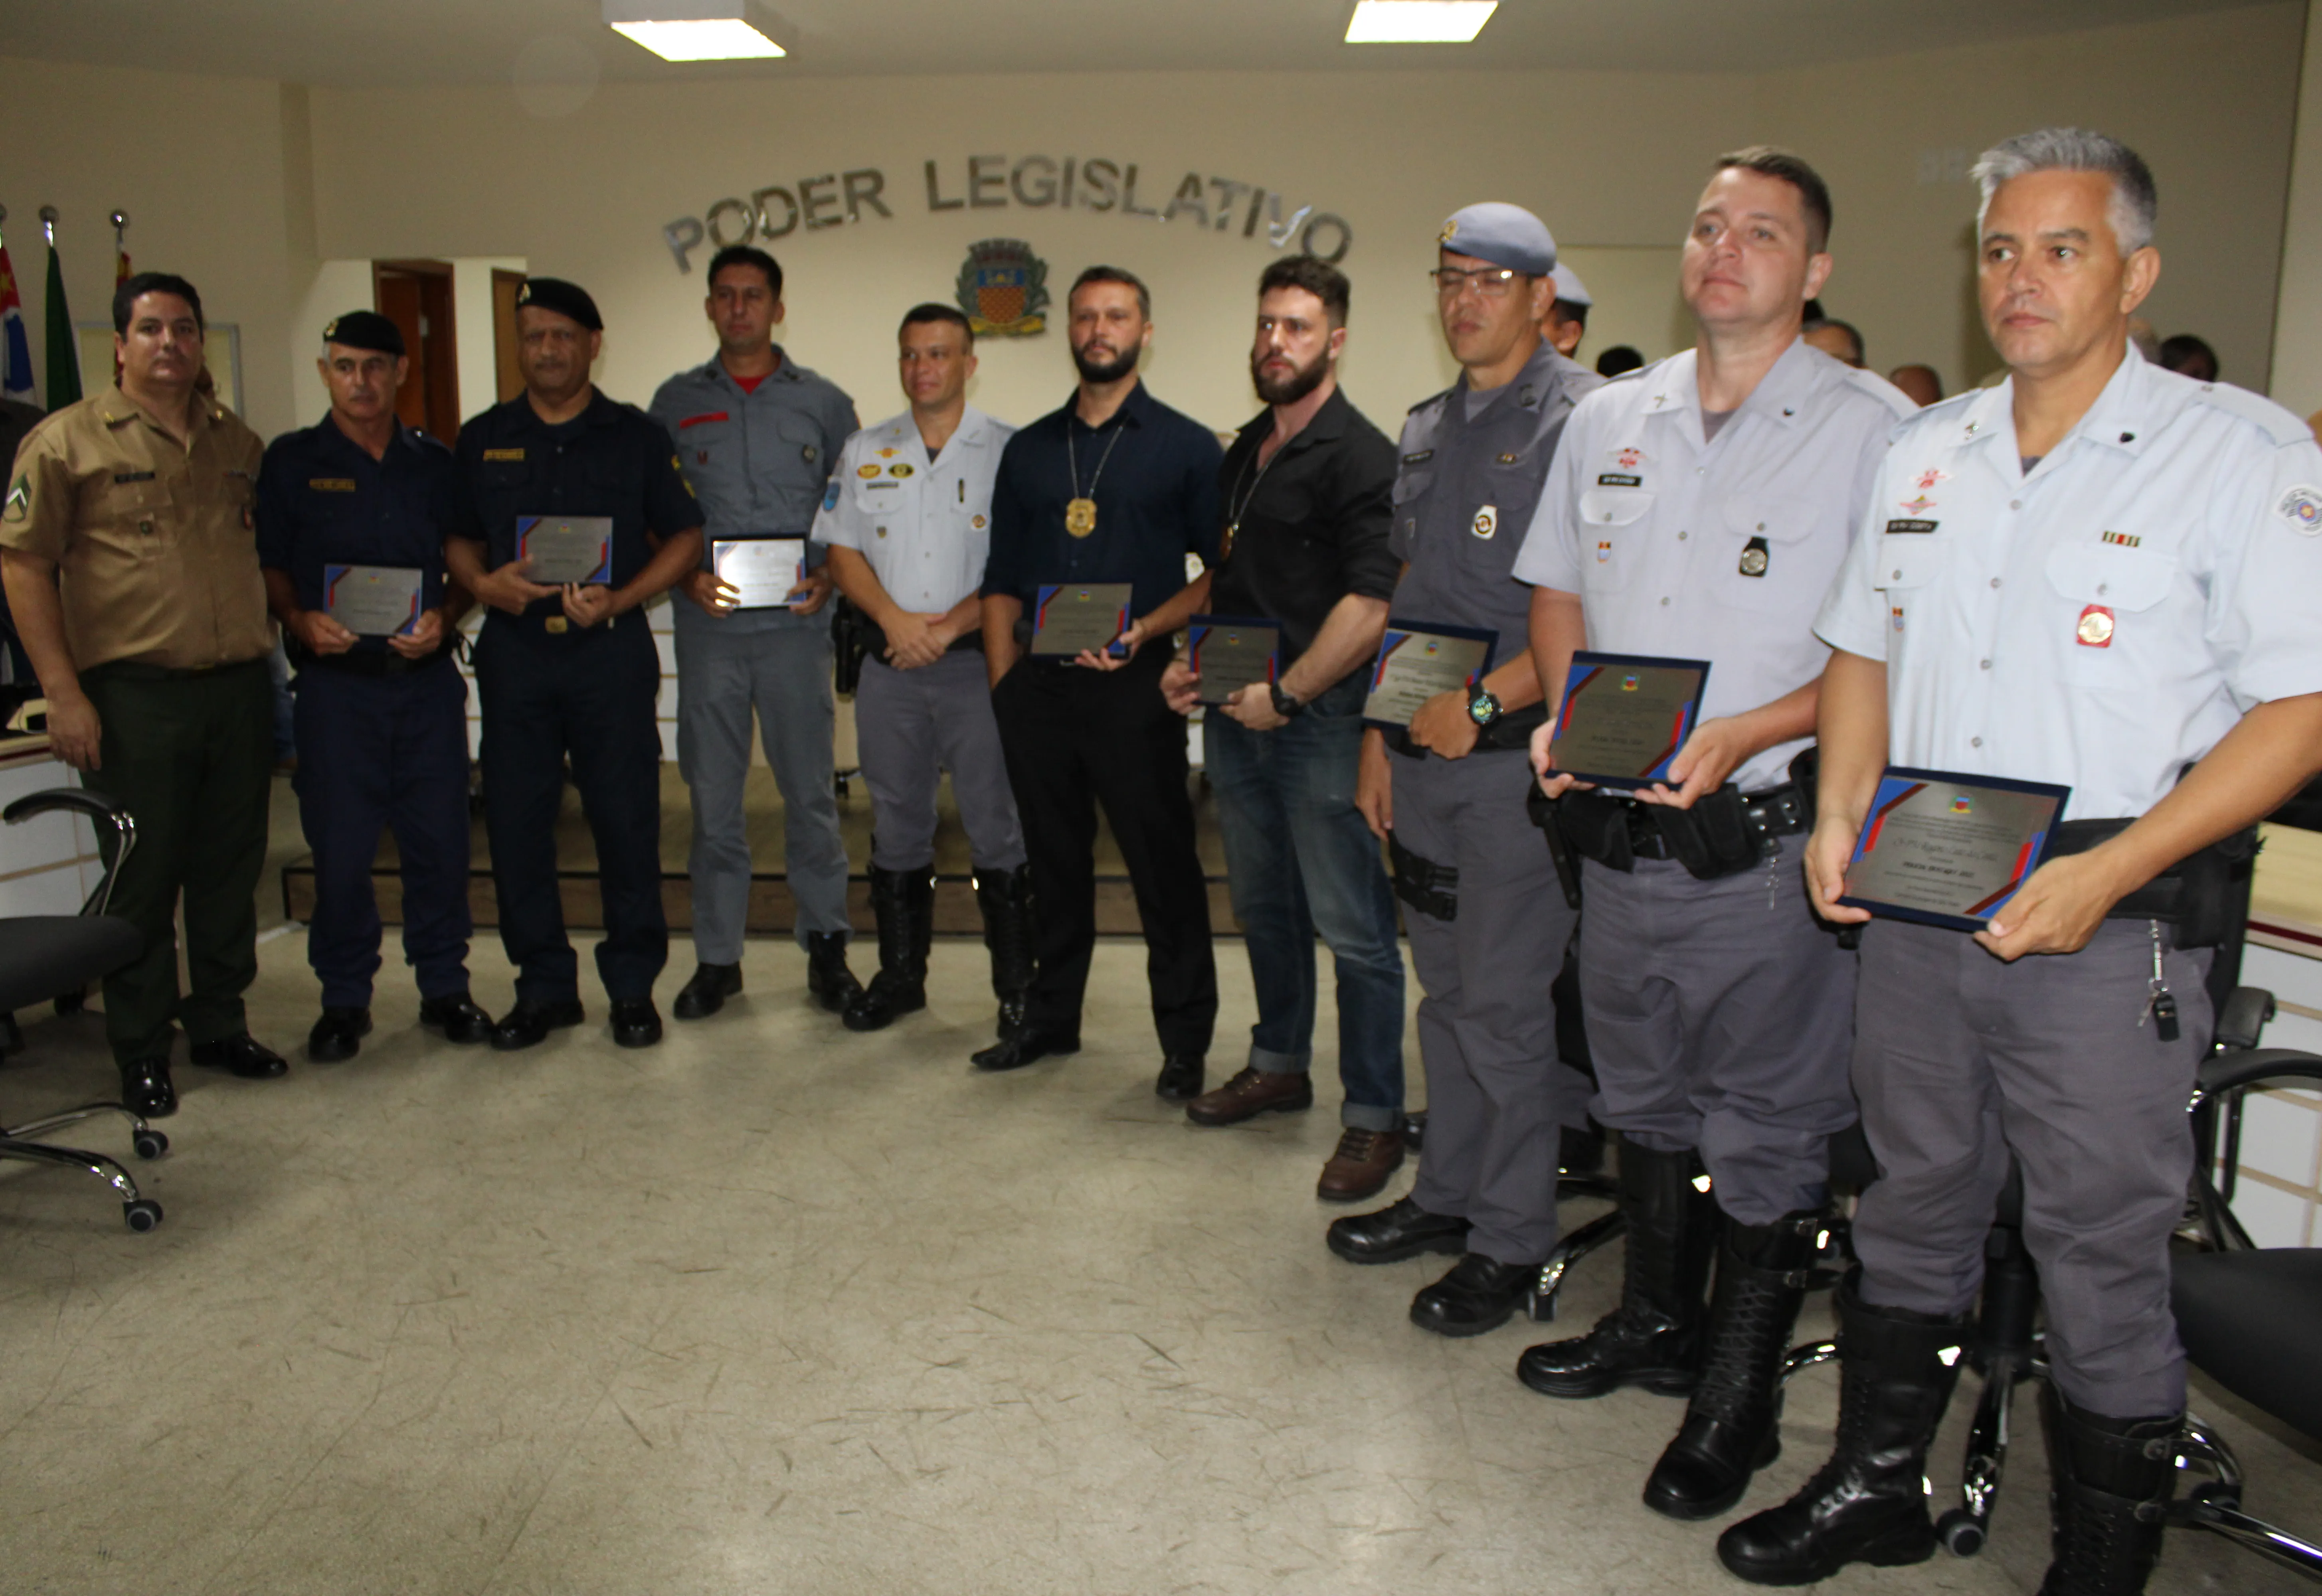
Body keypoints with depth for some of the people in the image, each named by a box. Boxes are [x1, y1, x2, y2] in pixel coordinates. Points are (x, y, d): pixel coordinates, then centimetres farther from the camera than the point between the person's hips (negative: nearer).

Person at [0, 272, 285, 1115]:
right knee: (142, 877, 4)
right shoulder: (68, 440, -3)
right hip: (135, 695, -4)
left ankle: (221, 1024, 27)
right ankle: (140, 1051, 16)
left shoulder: (240, 443, 12)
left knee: (231, 867, 12)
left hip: (240, 688, 5)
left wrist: (276, 639, 12)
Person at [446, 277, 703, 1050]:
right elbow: (458, 538, 16)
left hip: (612, 650, -2)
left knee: (627, 821, 0)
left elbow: (685, 536, 4)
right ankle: (544, 987, 17)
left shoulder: (635, 435, 5)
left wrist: (621, 598, -10)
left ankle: (633, 986, 13)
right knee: (515, 824, 4)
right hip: (513, 650, 3)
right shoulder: (484, 439, 11)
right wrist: (483, 583, -6)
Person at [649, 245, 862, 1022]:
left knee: (810, 790, 4)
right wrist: (687, 577, -7)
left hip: (795, 625, -1)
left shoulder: (823, 403, 7)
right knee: (712, 794, 5)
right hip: (708, 628, 1)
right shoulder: (676, 402, 10)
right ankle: (717, 957, 16)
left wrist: (828, 578, -9)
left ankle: (826, 946, 17)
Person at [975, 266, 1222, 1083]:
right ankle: (1050, 1017, 26)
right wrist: (1004, 686, 5)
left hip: (1132, 685, -4)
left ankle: (1185, 1036, 10)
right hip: (1039, 685, 4)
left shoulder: (1186, 447, 3)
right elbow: (1003, 579, 14)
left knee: (1163, 862, -1)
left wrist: (1144, 630, -15)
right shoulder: (1028, 450, 14)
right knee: (1053, 859, 13)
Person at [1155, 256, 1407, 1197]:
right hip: (1238, 715, 8)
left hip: (1320, 721, -8)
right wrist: (1190, 661, 10)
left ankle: (1374, 1118, 8)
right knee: (1264, 907, 19)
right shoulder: (1243, 454, 16)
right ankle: (1279, 1066, 35)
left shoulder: (1360, 456, -11)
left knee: (1353, 930, -3)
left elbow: (1370, 604, -20)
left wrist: (1286, 693, -19)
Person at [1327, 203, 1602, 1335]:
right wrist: (1380, 737, 15)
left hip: (1518, 751, -7)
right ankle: (1447, 1195, 30)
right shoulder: (1426, 427, 16)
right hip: (1426, 747, 7)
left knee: (1505, 1006, -1)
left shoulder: (1583, 419, -9)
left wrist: (1482, 703, -18)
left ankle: (1512, 1239, 14)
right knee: (1446, 991, 16)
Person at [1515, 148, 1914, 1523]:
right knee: (1645, 1094, 20)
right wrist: (1566, 713, 0)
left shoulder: (1876, 430, -6)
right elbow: (1559, 590, 18)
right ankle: (1656, 1321, 40)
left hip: (1767, 842, -5)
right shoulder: (1610, 419, 10)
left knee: (1770, 1129, 6)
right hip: (1619, 830, 6)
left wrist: (1748, 734, -22)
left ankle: (1740, 1394, 25)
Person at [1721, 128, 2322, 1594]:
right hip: (1916, 908, 5)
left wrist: (2111, 871, -21)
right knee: (1913, 1207, 17)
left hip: (2113, 929, -5)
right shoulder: (1928, 451, 12)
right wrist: (1843, 811, 2)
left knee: (2102, 1254, 5)